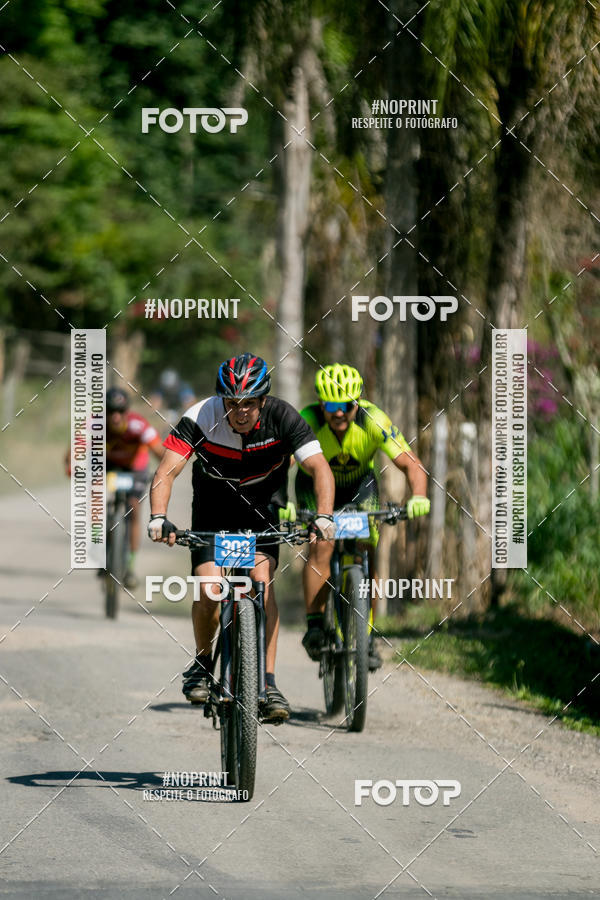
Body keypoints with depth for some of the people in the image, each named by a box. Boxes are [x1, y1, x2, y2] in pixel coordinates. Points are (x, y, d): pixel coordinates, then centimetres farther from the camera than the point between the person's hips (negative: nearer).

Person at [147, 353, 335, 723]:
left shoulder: (281, 417, -25)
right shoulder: (201, 418, -26)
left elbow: (319, 468, -30)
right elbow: (167, 471, -29)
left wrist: (324, 516, -46)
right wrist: (158, 517, -46)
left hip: (262, 509, 0)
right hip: (213, 510, 0)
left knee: (262, 579, -22)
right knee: (209, 591, -17)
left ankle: (268, 683, -20)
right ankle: (203, 662, 12)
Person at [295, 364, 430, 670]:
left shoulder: (374, 421, -30)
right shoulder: (307, 422, -33)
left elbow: (410, 463, -29)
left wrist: (419, 497, -49)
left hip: (359, 486, 1)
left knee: (366, 559, -9)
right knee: (321, 549, -24)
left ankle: (366, 637, 4)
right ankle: (314, 626, -15)